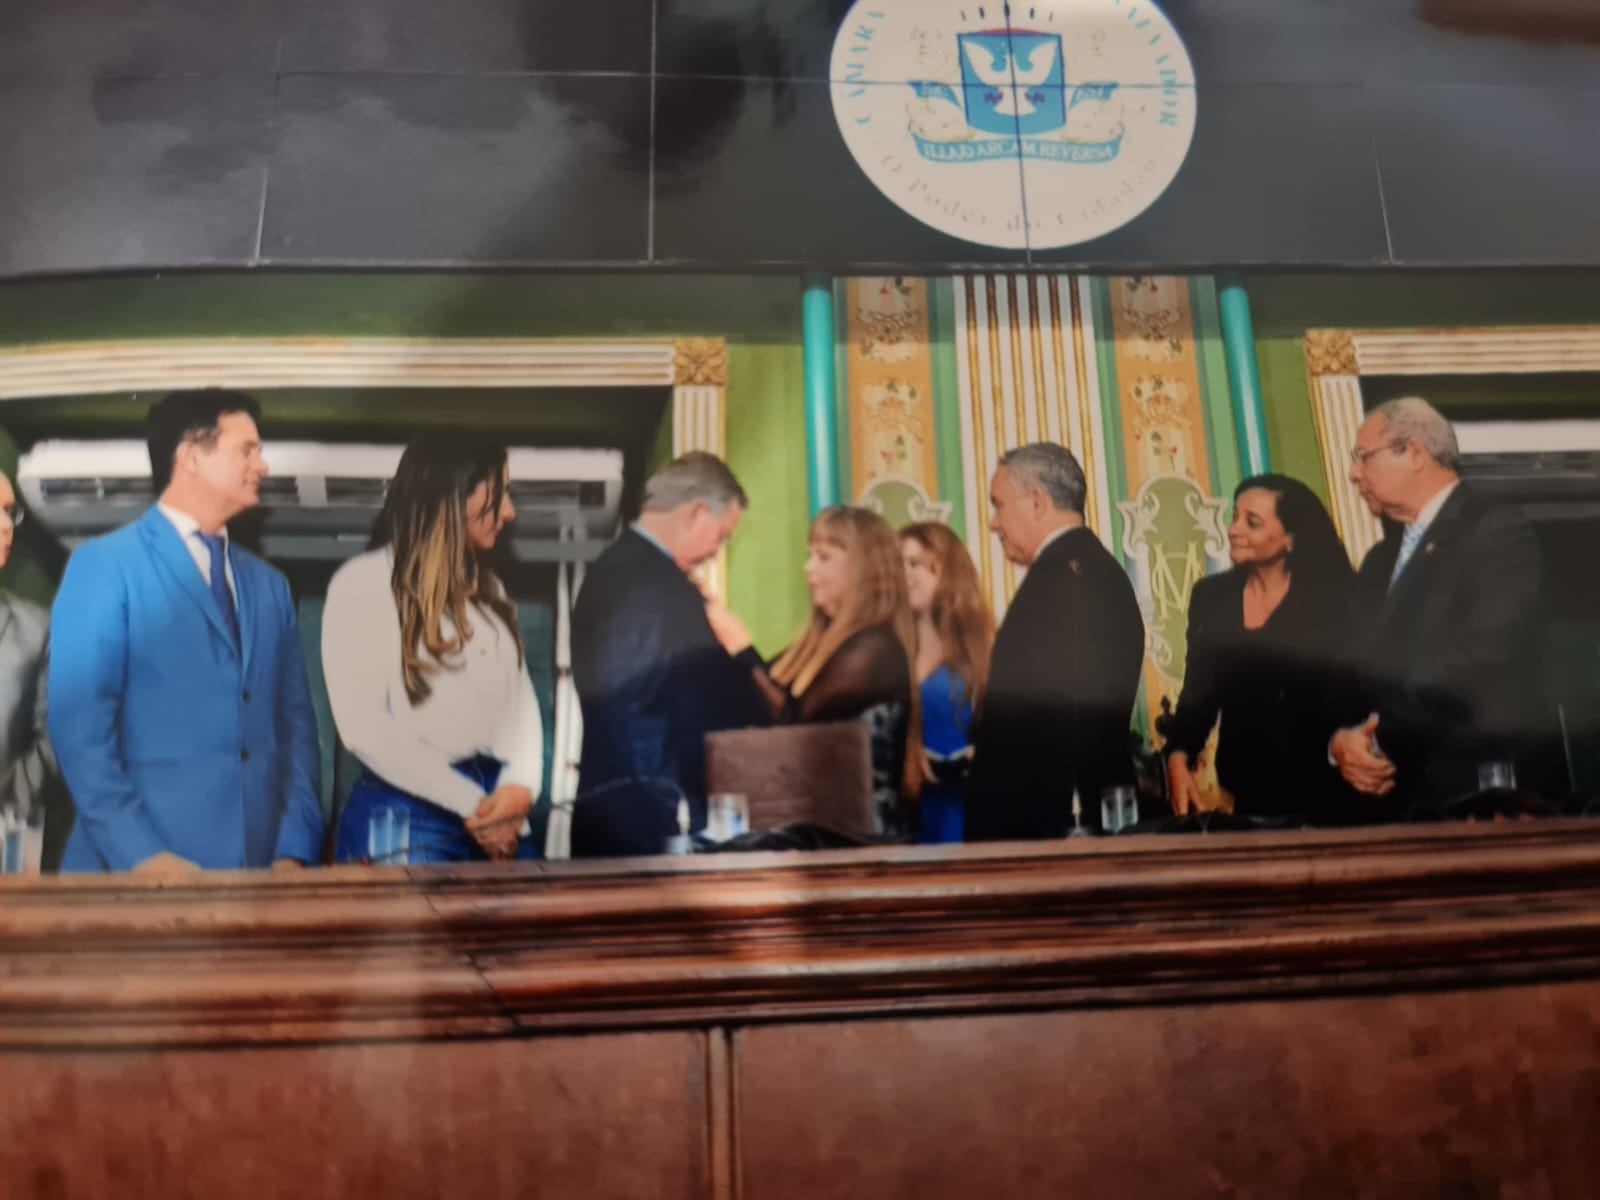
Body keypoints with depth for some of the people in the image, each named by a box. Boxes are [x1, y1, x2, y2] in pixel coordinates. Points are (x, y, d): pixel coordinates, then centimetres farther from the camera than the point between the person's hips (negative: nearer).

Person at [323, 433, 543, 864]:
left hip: (499, 811, 6)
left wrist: (520, 786, -9)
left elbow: (521, 696, 10)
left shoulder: (487, 588, 18)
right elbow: (364, 727, -11)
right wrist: (470, 804, -11)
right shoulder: (363, 582, -4)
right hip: (406, 816, -6)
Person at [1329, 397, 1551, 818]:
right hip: (1391, 795, 7)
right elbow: (1359, 668, 12)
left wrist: (1380, 739, -14)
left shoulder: (1500, 533, -8)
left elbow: (1477, 666, -20)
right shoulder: (1381, 559, 18)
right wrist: (1341, 739, -8)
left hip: (1478, 796, -7)